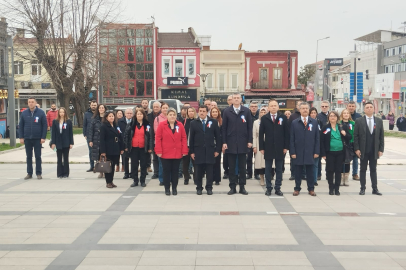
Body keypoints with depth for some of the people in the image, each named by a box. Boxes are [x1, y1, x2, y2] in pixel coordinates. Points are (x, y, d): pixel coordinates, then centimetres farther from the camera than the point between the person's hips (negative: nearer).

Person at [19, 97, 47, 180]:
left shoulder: (41, 112, -3)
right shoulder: (24, 113, 4)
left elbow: (45, 125, -3)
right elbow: (21, 126, 7)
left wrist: (43, 137, -10)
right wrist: (21, 137, 0)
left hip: (38, 139, -2)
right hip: (27, 139, 2)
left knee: (38, 156, 4)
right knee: (29, 157, 9)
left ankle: (38, 173, 12)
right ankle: (29, 173, 16)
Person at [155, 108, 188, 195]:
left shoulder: (180, 125, 2)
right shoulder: (162, 125, -4)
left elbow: (184, 138, 2)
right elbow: (158, 138, -6)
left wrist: (184, 151, -3)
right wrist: (159, 151, -11)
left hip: (177, 153, 2)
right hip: (165, 153, -2)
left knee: (175, 171, 9)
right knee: (166, 171, 6)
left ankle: (174, 188, 20)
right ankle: (167, 188, 16)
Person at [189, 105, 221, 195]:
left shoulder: (214, 122, 5)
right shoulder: (194, 123, 6)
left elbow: (217, 137, 4)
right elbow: (191, 138, 5)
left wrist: (217, 150, -1)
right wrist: (191, 151, -1)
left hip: (210, 150, 0)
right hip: (198, 150, 0)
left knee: (209, 171, 3)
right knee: (198, 171, 4)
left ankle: (209, 188, 13)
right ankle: (199, 188, 14)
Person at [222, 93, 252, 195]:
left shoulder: (246, 111, 4)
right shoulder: (227, 111, 3)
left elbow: (249, 127, 4)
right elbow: (224, 128, 2)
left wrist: (250, 141, -3)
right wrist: (224, 142, -4)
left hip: (243, 143, 0)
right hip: (231, 143, 0)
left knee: (242, 167, 6)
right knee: (232, 167, 5)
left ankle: (242, 187, 14)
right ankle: (232, 187, 12)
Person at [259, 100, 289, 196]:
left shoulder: (283, 118, 2)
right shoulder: (264, 118, 2)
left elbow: (286, 133, 2)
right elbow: (261, 134, 2)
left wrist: (286, 147, -4)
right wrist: (261, 147, -4)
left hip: (280, 148, 0)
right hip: (268, 148, 0)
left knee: (279, 169, 6)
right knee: (268, 169, 5)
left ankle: (278, 188, 13)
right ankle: (268, 188, 12)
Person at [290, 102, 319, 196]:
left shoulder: (314, 122, 7)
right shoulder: (294, 123, 4)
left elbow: (317, 138, 5)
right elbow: (292, 139, 1)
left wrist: (316, 151, -1)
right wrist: (292, 152, -6)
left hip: (310, 152, 1)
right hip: (298, 152, -1)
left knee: (310, 171, 7)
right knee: (298, 171, 5)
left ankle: (311, 189, 16)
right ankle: (297, 189, 14)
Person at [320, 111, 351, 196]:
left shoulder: (342, 127, 7)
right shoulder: (325, 128, 1)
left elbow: (349, 138, 12)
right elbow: (322, 141, -1)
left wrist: (345, 134, -11)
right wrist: (323, 153, -7)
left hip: (340, 152, 2)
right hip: (330, 152, -2)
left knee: (338, 171, 5)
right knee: (330, 170, 1)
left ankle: (337, 189, 13)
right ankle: (331, 188, 12)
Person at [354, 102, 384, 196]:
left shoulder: (379, 121, 5)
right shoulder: (359, 121, -2)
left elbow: (381, 136, 5)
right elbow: (356, 136, -4)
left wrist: (381, 149, -2)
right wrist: (356, 149, -10)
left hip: (374, 151, 2)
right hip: (363, 151, -2)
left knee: (373, 169, 9)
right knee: (363, 169, 6)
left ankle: (375, 189, 13)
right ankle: (362, 188, 11)